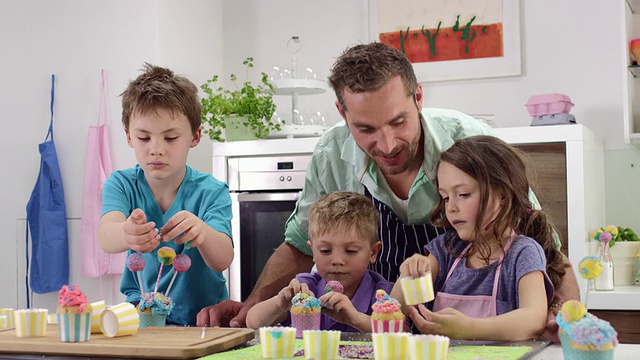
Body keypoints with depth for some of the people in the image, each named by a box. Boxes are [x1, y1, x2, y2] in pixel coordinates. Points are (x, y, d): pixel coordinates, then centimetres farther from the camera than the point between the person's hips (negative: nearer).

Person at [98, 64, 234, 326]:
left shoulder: (211, 192, -5)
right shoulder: (121, 184, -1)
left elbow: (222, 260, -20)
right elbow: (106, 236, -22)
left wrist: (201, 232, -44)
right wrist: (127, 235, -48)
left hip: (203, 316, 0)